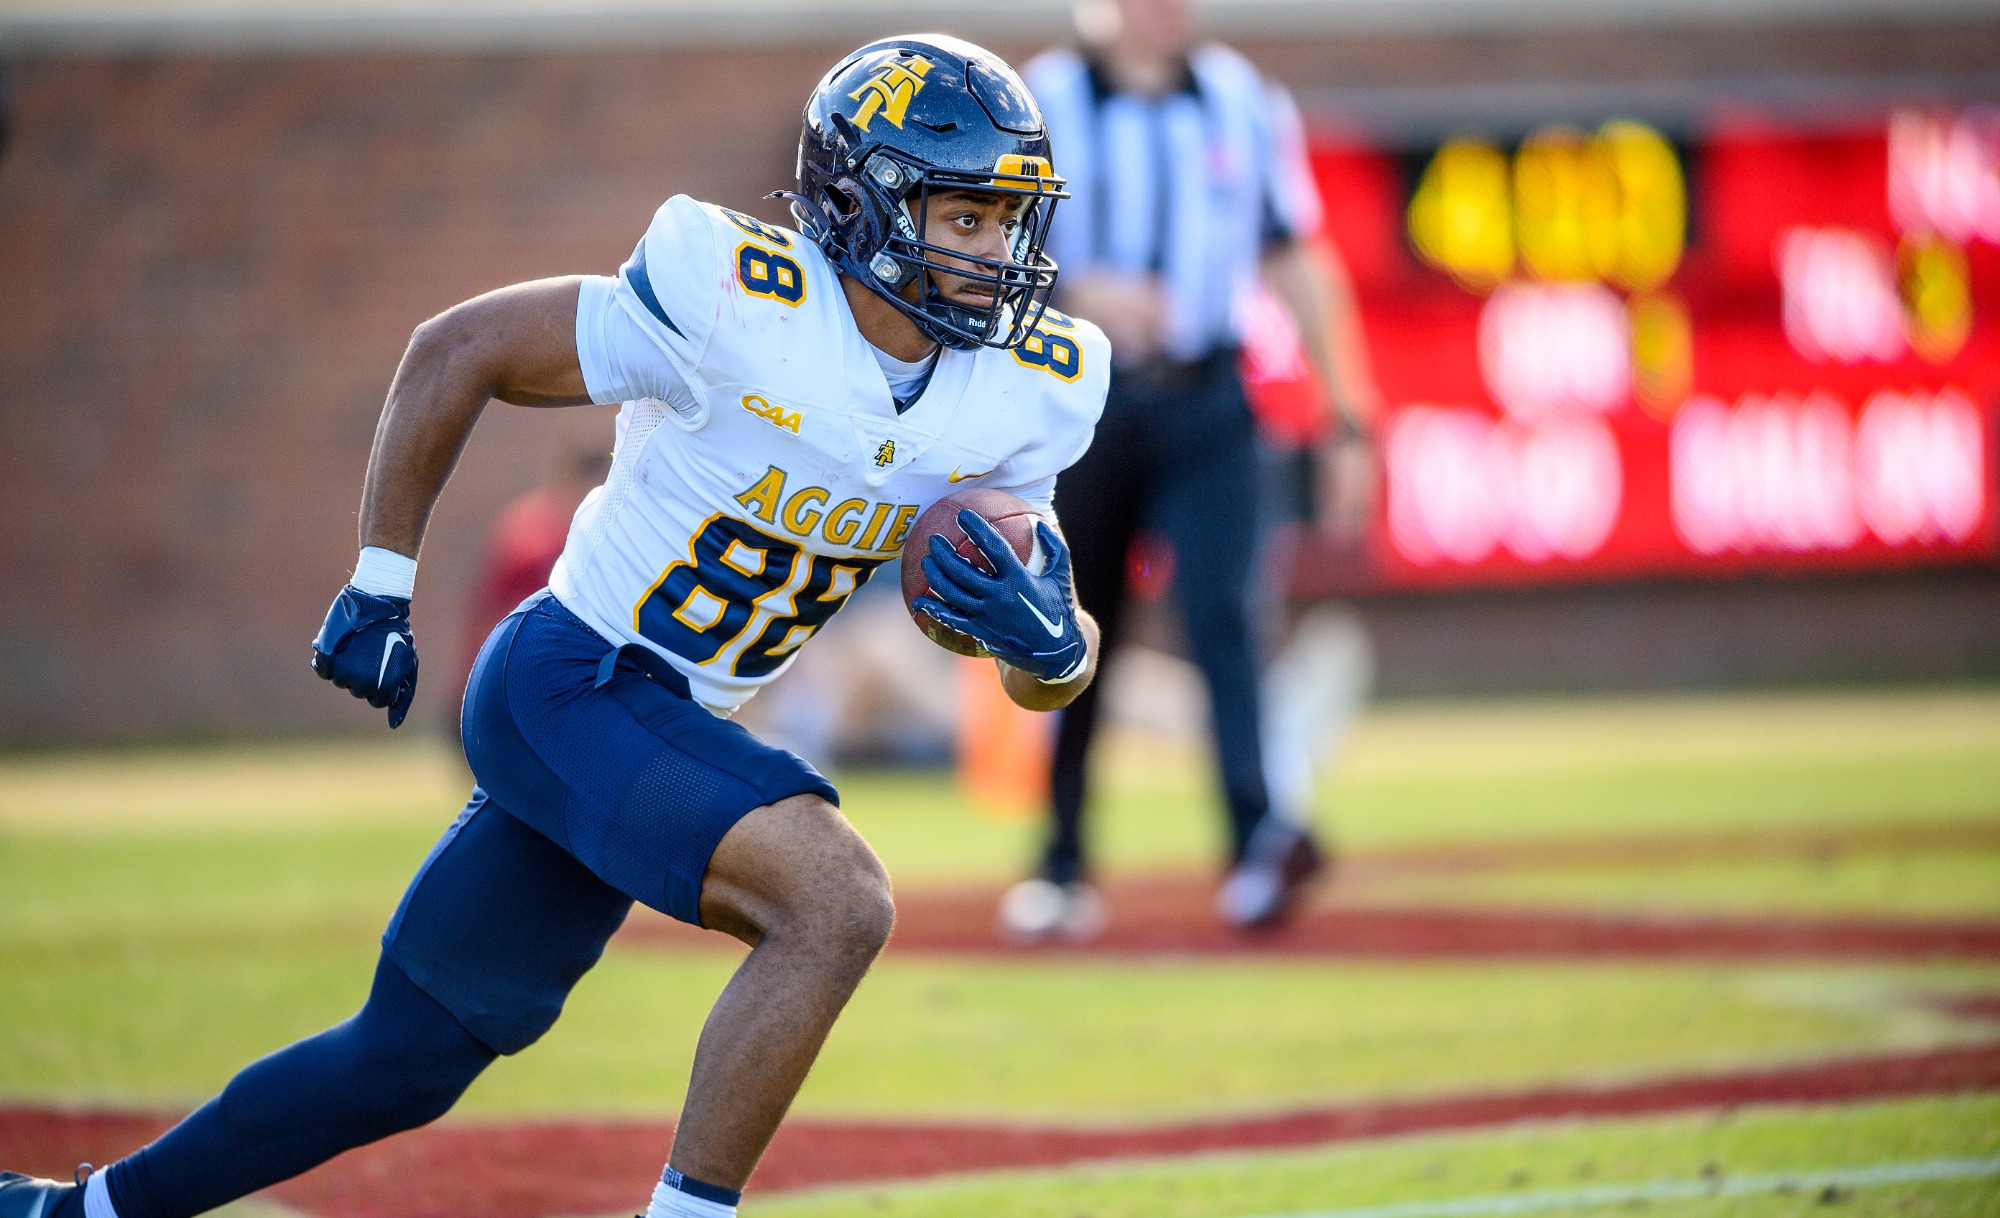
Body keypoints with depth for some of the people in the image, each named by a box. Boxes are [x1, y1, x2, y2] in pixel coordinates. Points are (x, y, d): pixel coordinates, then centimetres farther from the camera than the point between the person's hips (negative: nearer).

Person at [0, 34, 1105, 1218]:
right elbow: (458, 349, -9)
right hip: (566, 686, -7)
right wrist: (380, 585, -7)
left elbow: (1057, 673, 2)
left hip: (670, 726, 7)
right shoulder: (737, 303, -21)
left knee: (407, 1063, 17)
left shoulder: (1021, 394, -3)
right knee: (838, 900, -29)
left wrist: (1048, 641, -22)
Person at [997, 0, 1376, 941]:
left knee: (1220, 611, -17)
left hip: (1205, 409, 1)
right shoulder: (1041, 109, 1)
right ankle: (1062, 869, 16)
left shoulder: (1244, 105, 10)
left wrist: (1345, 419, 10)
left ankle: (1257, 836, -30)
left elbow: (1293, 264, 14)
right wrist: (1080, 294, -25)